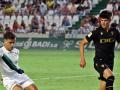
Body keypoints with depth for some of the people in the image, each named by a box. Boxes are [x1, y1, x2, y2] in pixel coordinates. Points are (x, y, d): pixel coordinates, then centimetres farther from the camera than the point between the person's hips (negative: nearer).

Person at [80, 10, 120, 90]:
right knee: (110, 76, -30)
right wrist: (82, 58, -11)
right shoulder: (96, 32, -10)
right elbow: (82, 43, -4)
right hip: (99, 61, -4)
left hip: (110, 62, 4)